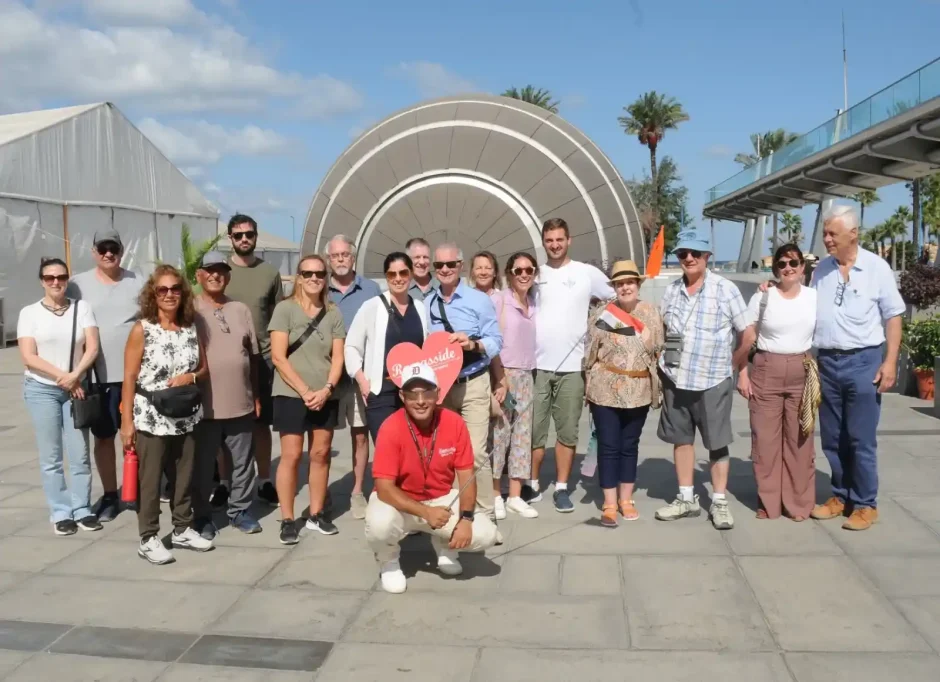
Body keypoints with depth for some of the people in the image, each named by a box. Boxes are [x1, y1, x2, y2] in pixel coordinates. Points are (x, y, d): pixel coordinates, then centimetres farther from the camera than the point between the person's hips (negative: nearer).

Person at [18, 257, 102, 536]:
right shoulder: (29, 312, -1)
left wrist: (75, 376, -18)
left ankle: (82, 509, 12)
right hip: (41, 389, -1)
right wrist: (62, 377, -13)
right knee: (50, 456, 2)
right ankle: (60, 513, 10)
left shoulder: (82, 308, 1)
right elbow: (28, 357, -7)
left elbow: (92, 348, -4)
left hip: (76, 388, 1)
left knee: (80, 453, 2)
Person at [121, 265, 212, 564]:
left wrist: (190, 377, -10)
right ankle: (148, 539, 15)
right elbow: (129, 378, -8)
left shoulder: (191, 328, 4)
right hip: (151, 419, -4)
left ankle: (183, 529, 29)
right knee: (149, 481, 4)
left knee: (184, 477, 14)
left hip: (185, 418, 5)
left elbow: (204, 368, 13)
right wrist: (127, 421, -11)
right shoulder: (142, 329, -8)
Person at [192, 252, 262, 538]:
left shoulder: (241, 310, 10)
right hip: (202, 405, -4)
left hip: (241, 403, 4)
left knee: (242, 463, 12)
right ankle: (202, 516, 20)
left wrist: (256, 395, 13)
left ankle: (239, 510, 27)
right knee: (202, 465, 7)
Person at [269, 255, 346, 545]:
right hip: (291, 395, -3)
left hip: (325, 397, 3)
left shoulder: (333, 313, 6)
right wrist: (304, 391, -14)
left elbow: (338, 357, 4)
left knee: (321, 454, 7)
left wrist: (326, 389, -11)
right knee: (291, 456, -2)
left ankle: (316, 514, 20)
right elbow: (278, 357, -9)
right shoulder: (285, 309, -4)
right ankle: (287, 520, 7)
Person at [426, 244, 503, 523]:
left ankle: (485, 513, 3)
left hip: (472, 385, -4)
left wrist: (472, 344, -25)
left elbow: (496, 341, -6)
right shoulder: (426, 304, 10)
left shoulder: (479, 300, -2)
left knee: (476, 452, -9)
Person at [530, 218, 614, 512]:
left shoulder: (587, 273, 1)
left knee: (567, 431, 6)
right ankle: (533, 484, 20)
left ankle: (561, 488, 17)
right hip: (536, 365, 1)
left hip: (572, 367, -1)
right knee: (534, 430, 6)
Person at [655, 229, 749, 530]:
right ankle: (686, 498, 25)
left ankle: (719, 502, 17)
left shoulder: (725, 289, -5)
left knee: (717, 443, 5)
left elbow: (747, 332, -1)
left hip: (713, 381, -4)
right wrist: (661, 357, 8)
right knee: (681, 438, 12)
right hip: (675, 380, 4)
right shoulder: (671, 290, 7)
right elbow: (660, 328, 19)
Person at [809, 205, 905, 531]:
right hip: (827, 362, 4)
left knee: (861, 439, 0)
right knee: (832, 438, 11)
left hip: (863, 361, -4)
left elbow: (893, 317, -2)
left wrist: (890, 362, -8)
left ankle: (865, 504, 12)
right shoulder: (821, 269, 7)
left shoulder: (877, 268, -3)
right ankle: (841, 495, 25)